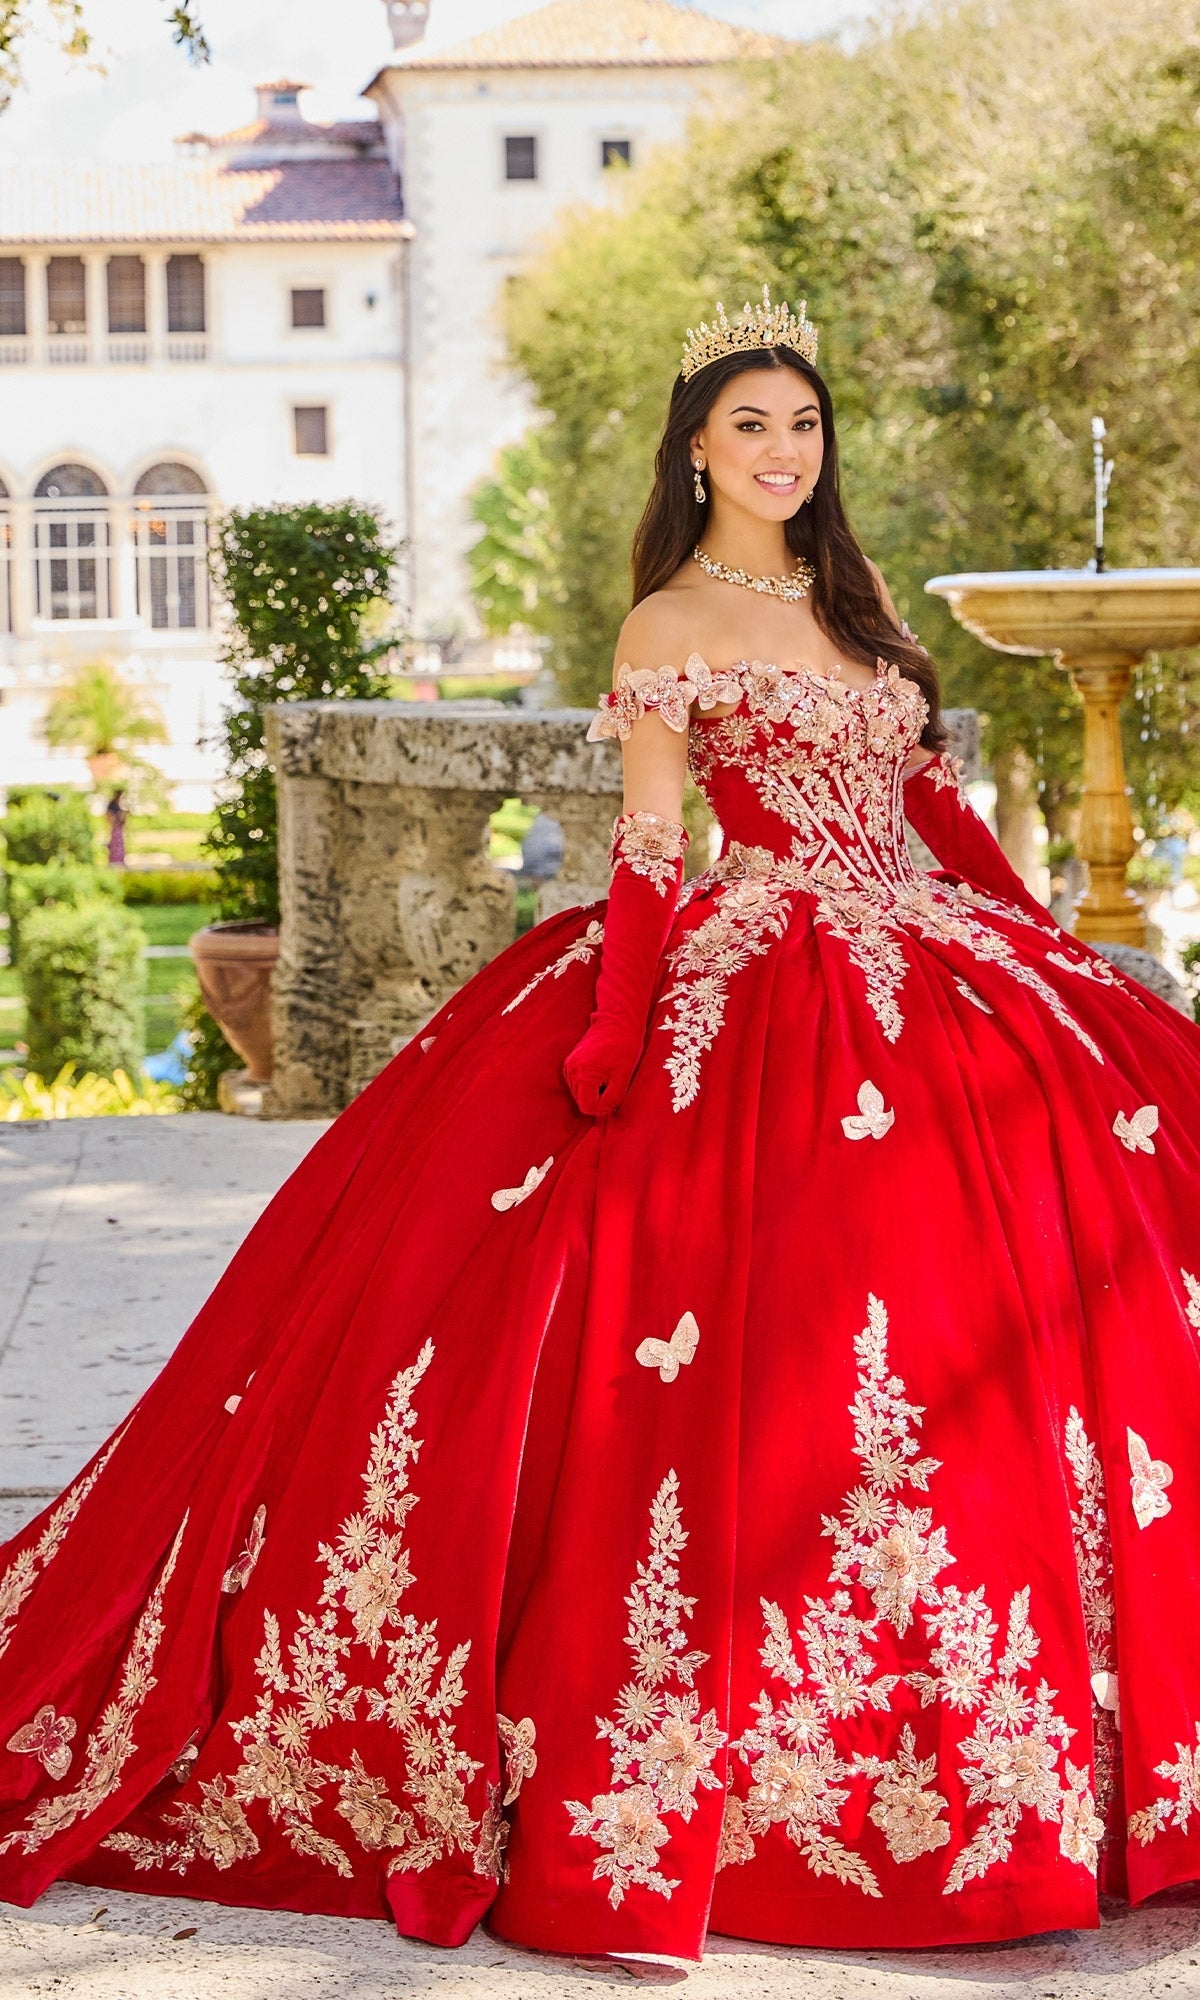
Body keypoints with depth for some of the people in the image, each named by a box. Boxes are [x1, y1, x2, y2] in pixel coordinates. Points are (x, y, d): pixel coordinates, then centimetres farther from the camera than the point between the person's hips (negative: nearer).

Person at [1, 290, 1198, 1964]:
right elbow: (649, 854, -8)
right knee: (784, 1368, -10)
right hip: (766, 998, -7)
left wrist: (1049, 943, 17)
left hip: (936, 978, 7)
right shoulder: (670, 626, -2)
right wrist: (614, 1051, -15)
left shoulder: (851, 594, 17)